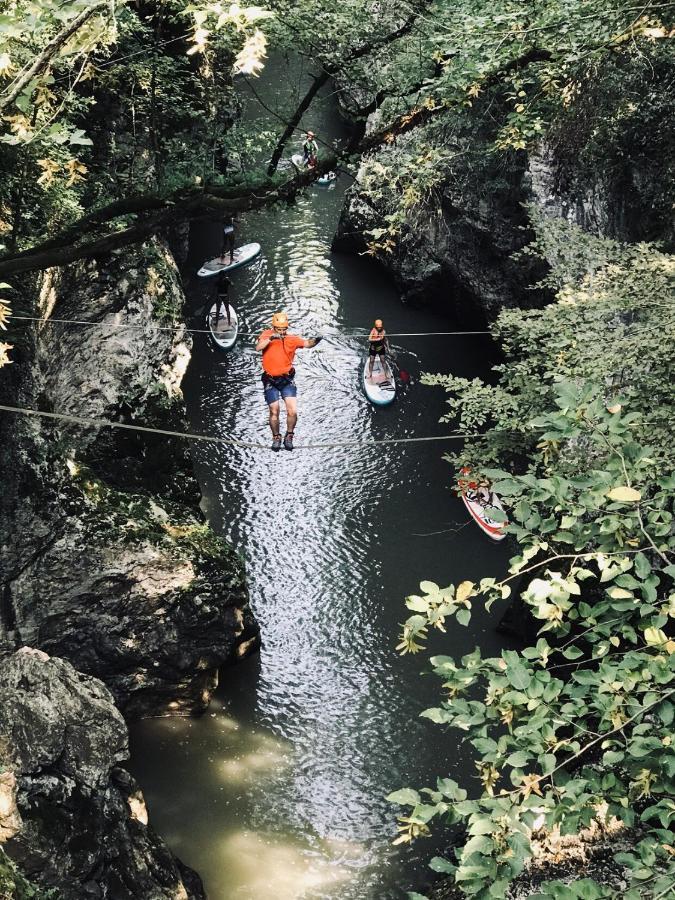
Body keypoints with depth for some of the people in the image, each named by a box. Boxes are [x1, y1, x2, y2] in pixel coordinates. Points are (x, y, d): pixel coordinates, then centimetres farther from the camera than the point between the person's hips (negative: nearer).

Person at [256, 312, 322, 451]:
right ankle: (276, 438, 26)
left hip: (287, 379, 0)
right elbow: (258, 347, -24)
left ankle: (289, 437, 11)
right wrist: (271, 338, -39)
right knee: (274, 412, 4)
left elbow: (307, 343, -18)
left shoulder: (292, 339, -6)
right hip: (270, 381, 0)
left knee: (292, 411, -10)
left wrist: (315, 340, -40)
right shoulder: (267, 335, -7)